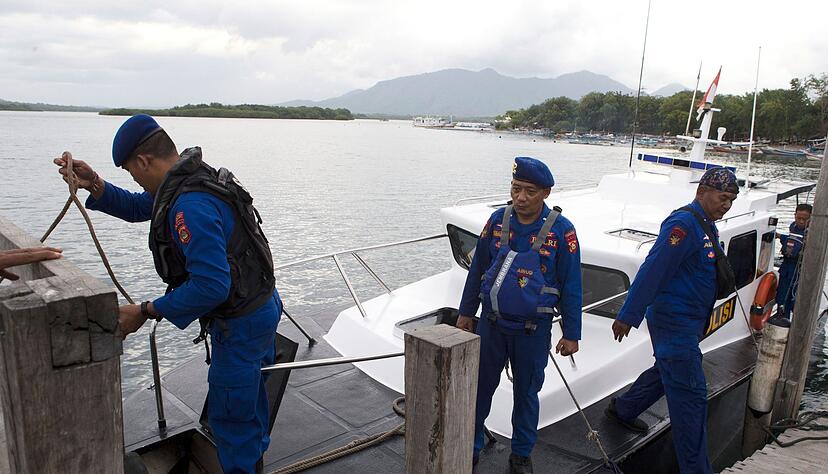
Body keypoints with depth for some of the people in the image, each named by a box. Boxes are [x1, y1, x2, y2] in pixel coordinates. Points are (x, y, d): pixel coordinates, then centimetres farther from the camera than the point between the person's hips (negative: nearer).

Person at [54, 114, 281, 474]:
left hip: (241, 323, -11)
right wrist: (95, 186, 0)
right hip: (261, 307, 11)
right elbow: (138, 207, 17)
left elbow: (211, 286, -34)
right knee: (249, 393, 29)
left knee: (228, 416, 6)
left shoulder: (190, 207, -30)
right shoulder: (190, 180, 4)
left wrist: (146, 311, -24)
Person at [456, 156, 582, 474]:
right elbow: (477, 269, 5)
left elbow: (571, 286, -6)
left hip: (533, 331, -2)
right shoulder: (497, 221, -4)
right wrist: (466, 313, 9)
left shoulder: (561, 230, -12)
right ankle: (471, 447, 33)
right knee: (479, 388, 13)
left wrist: (571, 334, -4)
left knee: (526, 393, 15)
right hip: (491, 325, 2)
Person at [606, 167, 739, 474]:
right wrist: (628, 316, -26)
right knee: (691, 393, -5)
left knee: (667, 371, 24)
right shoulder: (683, 223, -20)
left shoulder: (707, 226, 12)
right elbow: (652, 270, -25)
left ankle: (622, 410, 43)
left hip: (689, 321, 11)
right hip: (674, 320, -11)